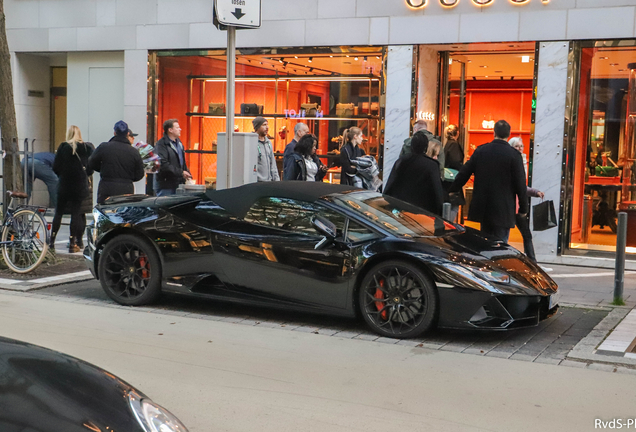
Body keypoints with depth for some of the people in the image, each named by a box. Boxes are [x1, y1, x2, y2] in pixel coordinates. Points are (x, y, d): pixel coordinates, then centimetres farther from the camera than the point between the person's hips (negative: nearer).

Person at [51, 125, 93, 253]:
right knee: (76, 213, 4)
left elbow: (55, 167, -2)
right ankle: (73, 243, 3)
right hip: (80, 186, 0)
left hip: (64, 185, 0)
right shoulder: (87, 149, -2)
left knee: (58, 212, 11)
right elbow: (91, 167, -1)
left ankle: (52, 241, 12)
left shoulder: (63, 147, -3)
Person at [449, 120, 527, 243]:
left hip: (482, 208, 4)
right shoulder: (514, 155, -9)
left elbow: (464, 172, 8)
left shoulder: (480, 150, 1)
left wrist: (453, 190, 23)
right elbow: (520, 184, -7)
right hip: (503, 210, -4)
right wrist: (523, 208, 4)